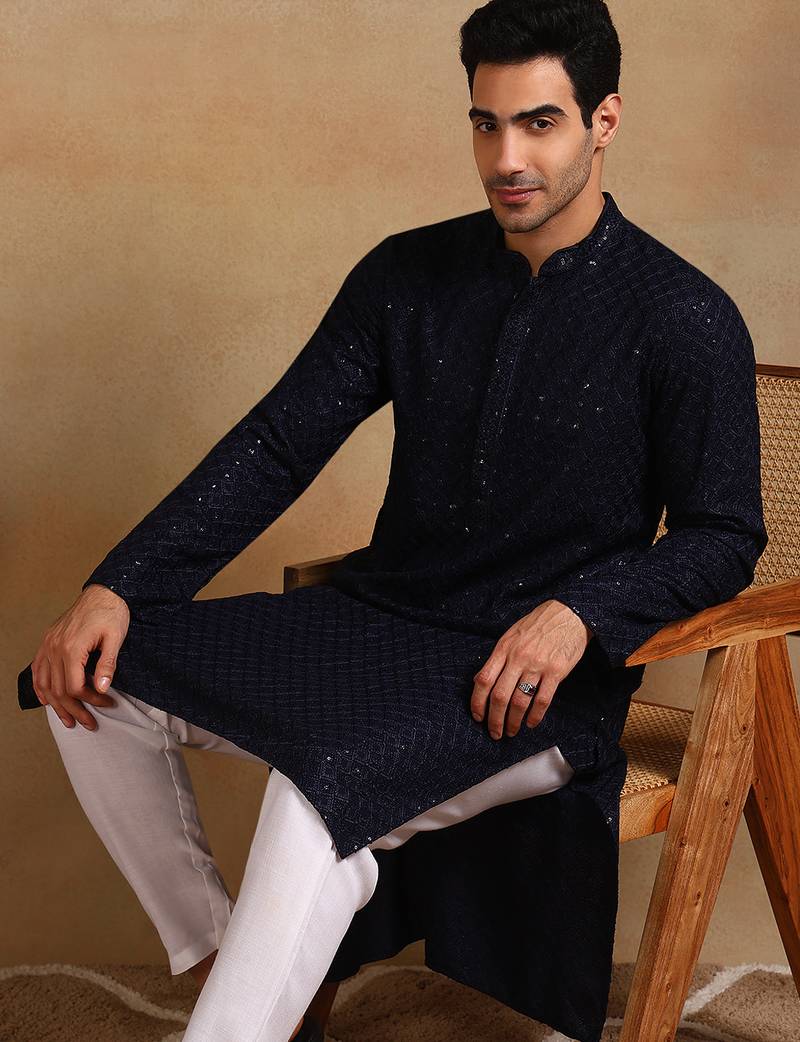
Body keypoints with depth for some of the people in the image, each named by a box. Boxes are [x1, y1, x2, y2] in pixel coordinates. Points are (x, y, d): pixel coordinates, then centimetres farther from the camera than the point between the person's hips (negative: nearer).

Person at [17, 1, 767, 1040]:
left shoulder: (686, 321, -7)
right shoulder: (409, 275, 6)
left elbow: (725, 536, -4)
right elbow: (276, 445, 4)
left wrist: (580, 614, -23)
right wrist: (119, 586, -8)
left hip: (541, 674, -6)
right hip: (379, 616, 6)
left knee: (317, 797, -34)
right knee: (98, 681, -6)